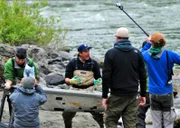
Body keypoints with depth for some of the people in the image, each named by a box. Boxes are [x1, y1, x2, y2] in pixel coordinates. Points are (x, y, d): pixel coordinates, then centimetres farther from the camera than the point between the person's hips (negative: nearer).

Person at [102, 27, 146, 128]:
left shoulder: (111, 53, -4)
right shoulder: (137, 53, 5)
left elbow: (106, 76, -7)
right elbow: (143, 76, 7)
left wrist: (105, 96, -3)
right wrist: (143, 94, 14)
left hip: (116, 96, -3)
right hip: (133, 95, 3)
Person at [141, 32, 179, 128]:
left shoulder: (147, 55, -5)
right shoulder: (169, 54, -14)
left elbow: (142, 53, 18)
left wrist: (148, 43, 24)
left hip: (153, 93, 2)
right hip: (166, 93, -2)